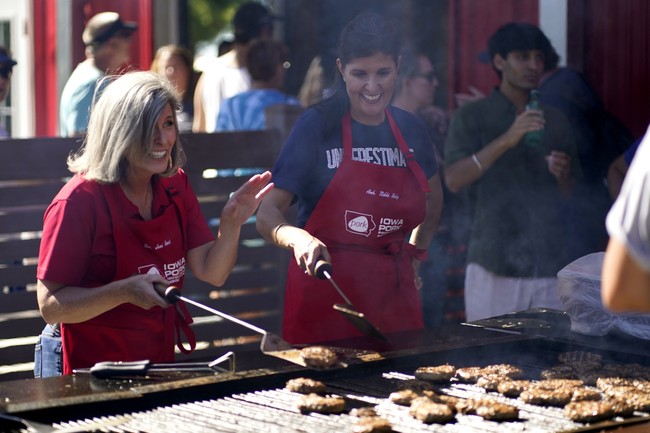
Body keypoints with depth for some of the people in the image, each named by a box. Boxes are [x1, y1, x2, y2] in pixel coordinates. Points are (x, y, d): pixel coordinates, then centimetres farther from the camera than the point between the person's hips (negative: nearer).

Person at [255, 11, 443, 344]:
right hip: (325, 291, -4)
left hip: (394, 292, 4)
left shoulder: (411, 130, 8)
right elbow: (267, 213, -12)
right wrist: (298, 238, -32)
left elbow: (433, 199, 28)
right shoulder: (317, 126, -6)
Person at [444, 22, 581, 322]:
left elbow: (568, 195, 19)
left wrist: (562, 175, -4)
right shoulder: (472, 117, 4)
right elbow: (453, 180, -10)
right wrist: (506, 141, -19)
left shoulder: (556, 122, 16)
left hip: (549, 263, 4)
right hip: (494, 264, -3)